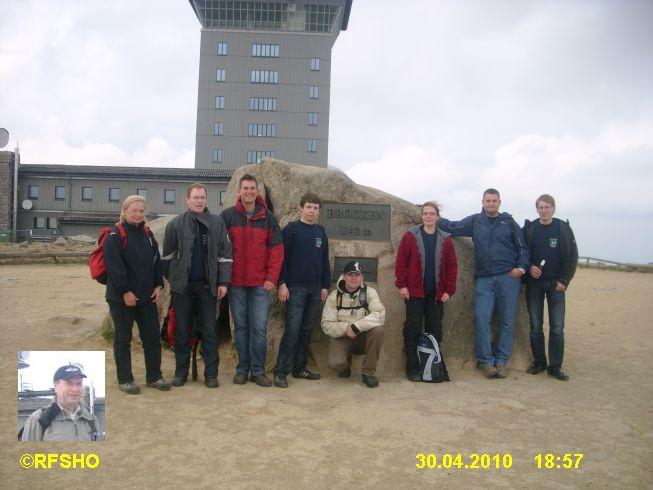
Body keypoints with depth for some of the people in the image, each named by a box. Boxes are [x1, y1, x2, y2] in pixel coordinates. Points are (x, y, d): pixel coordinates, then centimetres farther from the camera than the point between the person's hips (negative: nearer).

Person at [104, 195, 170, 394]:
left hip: (147, 296, 6)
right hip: (121, 298, -6)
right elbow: (114, 266, -16)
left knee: (152, 336, 10)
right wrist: (125, 291, -18)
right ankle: (125, 379, 18)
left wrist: (158, 285, 4)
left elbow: (157, 261, 14)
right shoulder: (115, 236, -10)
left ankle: (154, 376, 22)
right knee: (123, 339, 6)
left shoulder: (148, 235, 11)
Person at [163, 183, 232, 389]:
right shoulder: (176, 224, 1)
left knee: (209, 330, 4)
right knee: (182, 330, 9)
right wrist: (171, 278, 6)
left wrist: (223, 282, -3)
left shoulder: (217, 223, 2)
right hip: (182, 285, 0)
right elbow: (167, 255, 7)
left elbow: (225, 254, 2)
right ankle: (181, 372, 21)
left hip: (207, 285, 0)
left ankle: (211, 373, 13)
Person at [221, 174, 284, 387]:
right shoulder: (228, 216, 2)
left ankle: (258, 371, 11)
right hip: (236, 283, 0)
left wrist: (272, 277, -4)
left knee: (259, 327, 1)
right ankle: (242, 369, 19)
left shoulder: (268, 217, 4)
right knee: (241, 327, 8)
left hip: (260, 283, 0)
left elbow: (276, 248, 3)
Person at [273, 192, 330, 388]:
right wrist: (282, 284, -13)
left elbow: (325, 261, 15)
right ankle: (280, 372, 0)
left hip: (315, 289, 5)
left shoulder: (321, 232, 12)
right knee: (292, 330, -8)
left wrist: (325, 286, 10)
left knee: (307, 331, 10)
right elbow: (282, 258, -7)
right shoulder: (291, 229, -3)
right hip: (295, 288, -5)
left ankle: (300, 368, 20)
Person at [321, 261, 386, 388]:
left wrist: (356, 326, -30)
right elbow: (326, 325, -7)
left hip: (364, 338, 1)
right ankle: (346, 366, 14)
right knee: (335, 363, -29)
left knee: (378, 330, -31)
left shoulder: (369, 292, -5)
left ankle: (369, 372, -12)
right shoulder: (334, 296, -3)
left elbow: (380, 315, -22)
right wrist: (345, 328, -24)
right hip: (341, 338, 0)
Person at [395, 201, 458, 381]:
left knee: (435, 331, 7)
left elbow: (452, 266, 6)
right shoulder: (410, 236, -1)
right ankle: (412, 369, 7)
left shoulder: (445, 240, 6)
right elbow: (401, 262, -3)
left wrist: (449, 290, 0)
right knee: (412, 331, -1)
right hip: (414, 292, -2)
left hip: (436, 294, 3)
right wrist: (402, 285, -9)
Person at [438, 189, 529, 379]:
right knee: (481, 319, -8)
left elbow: (523, 248, 7)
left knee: (507, 321, 3)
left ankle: (501, 361, 12)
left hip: (508, 278, -1)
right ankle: (486, 361, 1)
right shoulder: (475, 221, 10)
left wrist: (521, 267, -7)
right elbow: (452, 227, 8)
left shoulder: (509, 222, 6)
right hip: (484, 279, 1)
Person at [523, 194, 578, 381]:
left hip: (556, 284, -1)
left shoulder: (563, 229, 2)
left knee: (557, 328, -1)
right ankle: (539, 362, 17)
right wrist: (529, 267, -10)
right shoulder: (529, 229, 4)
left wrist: (564, 281, -6)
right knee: (535, 326, 6)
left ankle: (555, 366, 7)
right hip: (534, 283, 1)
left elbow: (572, 257, 2)